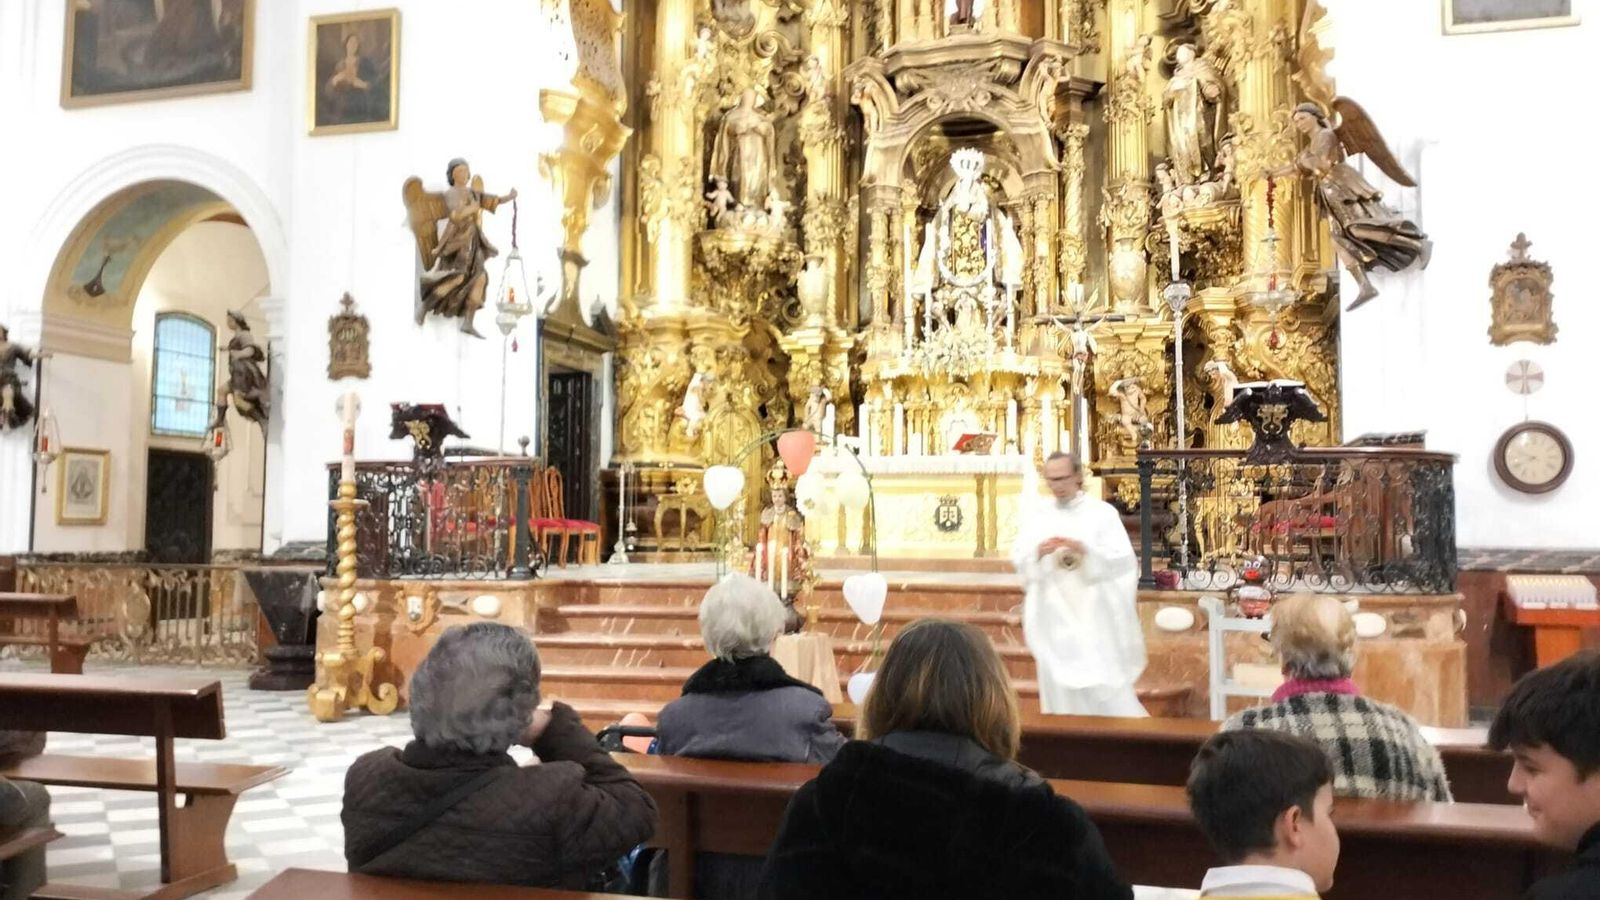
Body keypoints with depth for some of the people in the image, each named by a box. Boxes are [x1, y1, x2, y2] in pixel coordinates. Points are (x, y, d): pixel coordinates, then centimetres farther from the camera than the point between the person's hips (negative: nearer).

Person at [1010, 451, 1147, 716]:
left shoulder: (1103, 512, 0)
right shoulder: (1037, 517, 10)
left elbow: (1123, 559, -8)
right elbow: (1018, 559, 2)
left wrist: (1086, 550, -22)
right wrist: (1038, 552, -18)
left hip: (1093, 614, -3)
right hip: (1054, 615, 3)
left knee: (1103, 683, -4)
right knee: (1058, 681, 5)